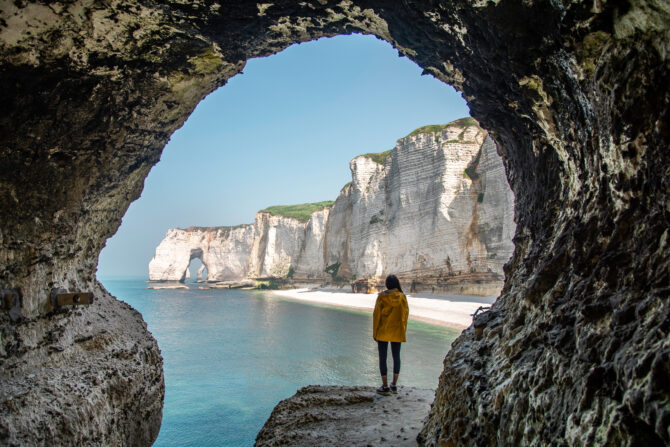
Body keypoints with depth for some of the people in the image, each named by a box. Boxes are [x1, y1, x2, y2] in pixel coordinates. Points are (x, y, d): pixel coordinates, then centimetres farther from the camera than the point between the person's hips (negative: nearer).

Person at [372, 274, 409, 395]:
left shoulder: (382, 296, -9)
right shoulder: (402, 297, -3)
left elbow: (376, 314, -8)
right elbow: (405, 314, 1)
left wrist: (375, 332, 0)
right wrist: (403, 331, 12)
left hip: (383, 331, -3)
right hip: (397, 332, 3)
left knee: (382, 357, 4)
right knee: (396, 356, 15)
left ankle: (385, 387, 5)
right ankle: (394, 385, 18)